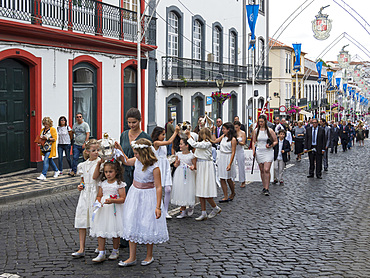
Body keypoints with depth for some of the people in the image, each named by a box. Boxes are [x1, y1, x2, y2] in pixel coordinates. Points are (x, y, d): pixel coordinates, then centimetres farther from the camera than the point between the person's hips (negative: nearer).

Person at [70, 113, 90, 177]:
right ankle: (73, 171, -4)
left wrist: (85, 143, -19)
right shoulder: (75, 125, 11)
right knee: (75, 158, -5)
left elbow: (88, 134, -11)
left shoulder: (85, 124, -4)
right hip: (76, 145, 4)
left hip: (83, 145, -4)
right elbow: (72, 132, 27)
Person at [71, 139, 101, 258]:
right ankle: (81, 249, 7)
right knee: (81, 221, 2)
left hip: (96, 194, -5)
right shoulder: (83, 165, 12)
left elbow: (95, 177, -21)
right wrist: (80, 185, 5)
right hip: (84, 194, 5)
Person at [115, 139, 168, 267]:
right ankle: (132, 258, 11)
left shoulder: (154, 167, -20)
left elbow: (158, 187, -19)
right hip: (135, 195, 6)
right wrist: (119, 150, 10)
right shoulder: (137, 161, 0)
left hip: (148, 197, -6)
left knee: (147, 226, 3)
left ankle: (149, 255, 24)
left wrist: (158, 207, -22)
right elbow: (126, 161, 24)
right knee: (131, 225, 4)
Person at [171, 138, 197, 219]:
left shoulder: (192, 155, -4)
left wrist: (192, 167, -20)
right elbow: (175, 165, 18)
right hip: (179, 175, 4)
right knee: (180, 191, 3)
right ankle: (183, 210, 11)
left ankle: (190, 207, 21)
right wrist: (177, 163, -4)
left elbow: (195, 166, 2)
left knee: (188, 192, -4)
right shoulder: (178, 154, 8)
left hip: (188, 175, -4)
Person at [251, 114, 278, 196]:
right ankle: (264, 187, 19)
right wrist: (254, 151, 1)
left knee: (266, 170, -13)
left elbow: (275, 141, 4)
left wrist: (271, 145, -14)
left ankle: (267, 189, -11)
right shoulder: (256, 131, 6)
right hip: (259, 152, 3)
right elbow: (253, 141, 13)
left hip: (268, 152, -3)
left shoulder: (270, 130, -2)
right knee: (262, 170, 7)